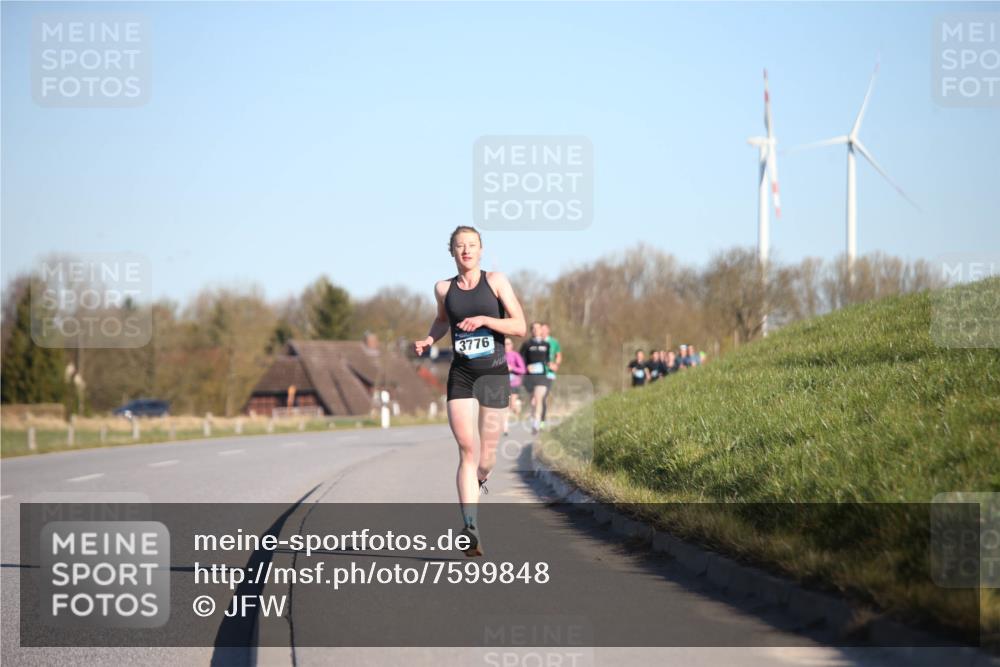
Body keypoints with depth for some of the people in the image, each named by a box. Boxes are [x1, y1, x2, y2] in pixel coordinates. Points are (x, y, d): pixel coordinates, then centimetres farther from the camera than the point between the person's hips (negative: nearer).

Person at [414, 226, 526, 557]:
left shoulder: (496, 281, -1)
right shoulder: (444, 288, 7)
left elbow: (520, 327, -6)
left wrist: (483, 320, -19)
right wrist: (428, 340, 9)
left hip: (495, 375, -1)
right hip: (461, 376, 1)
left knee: (486, 456, 6)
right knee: (467, 450, -14)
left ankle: (479, 481, 44)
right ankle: (470, 528, -22)